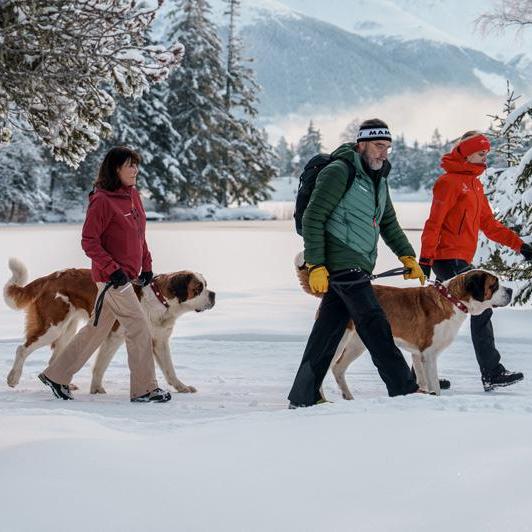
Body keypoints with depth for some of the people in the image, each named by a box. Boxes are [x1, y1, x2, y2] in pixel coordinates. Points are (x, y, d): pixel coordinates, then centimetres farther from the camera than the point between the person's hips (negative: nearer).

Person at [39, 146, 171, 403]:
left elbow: (139, 235, 20)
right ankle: (145, 389, 2)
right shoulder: (102, 201, -15)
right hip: (112, 277, -9)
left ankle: (56, 375, 24)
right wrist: (113, 269, -20)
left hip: (127, 274, 9)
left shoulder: (133, 195, 10)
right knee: (139, 328, -7)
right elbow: (89, 242, -16)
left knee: (97, 328, 14)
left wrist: (146, 265, 13)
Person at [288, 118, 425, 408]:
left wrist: (407, 256, 16)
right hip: (342, 263, -9)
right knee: (374, 325, -9)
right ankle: (404, 390, -7)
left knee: (328, 329, 8)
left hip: (357, 267, 9)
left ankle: (303, 396, 11)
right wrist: (315, 266, -17)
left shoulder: (379, 178, 17)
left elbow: (389, 224, 27)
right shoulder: (339, 172, -11)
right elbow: (312, 219, -13)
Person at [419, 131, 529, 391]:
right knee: (481, 309, -12)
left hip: (459, 261, 10)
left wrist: (518, 244, 15)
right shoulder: (449, 181, -10)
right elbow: (434, 221, -16)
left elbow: (488, 223, 21)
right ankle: (492, 373, -11)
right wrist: (425, 258, -21)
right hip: (450, 259, -10)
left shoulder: (473, 183, 19)